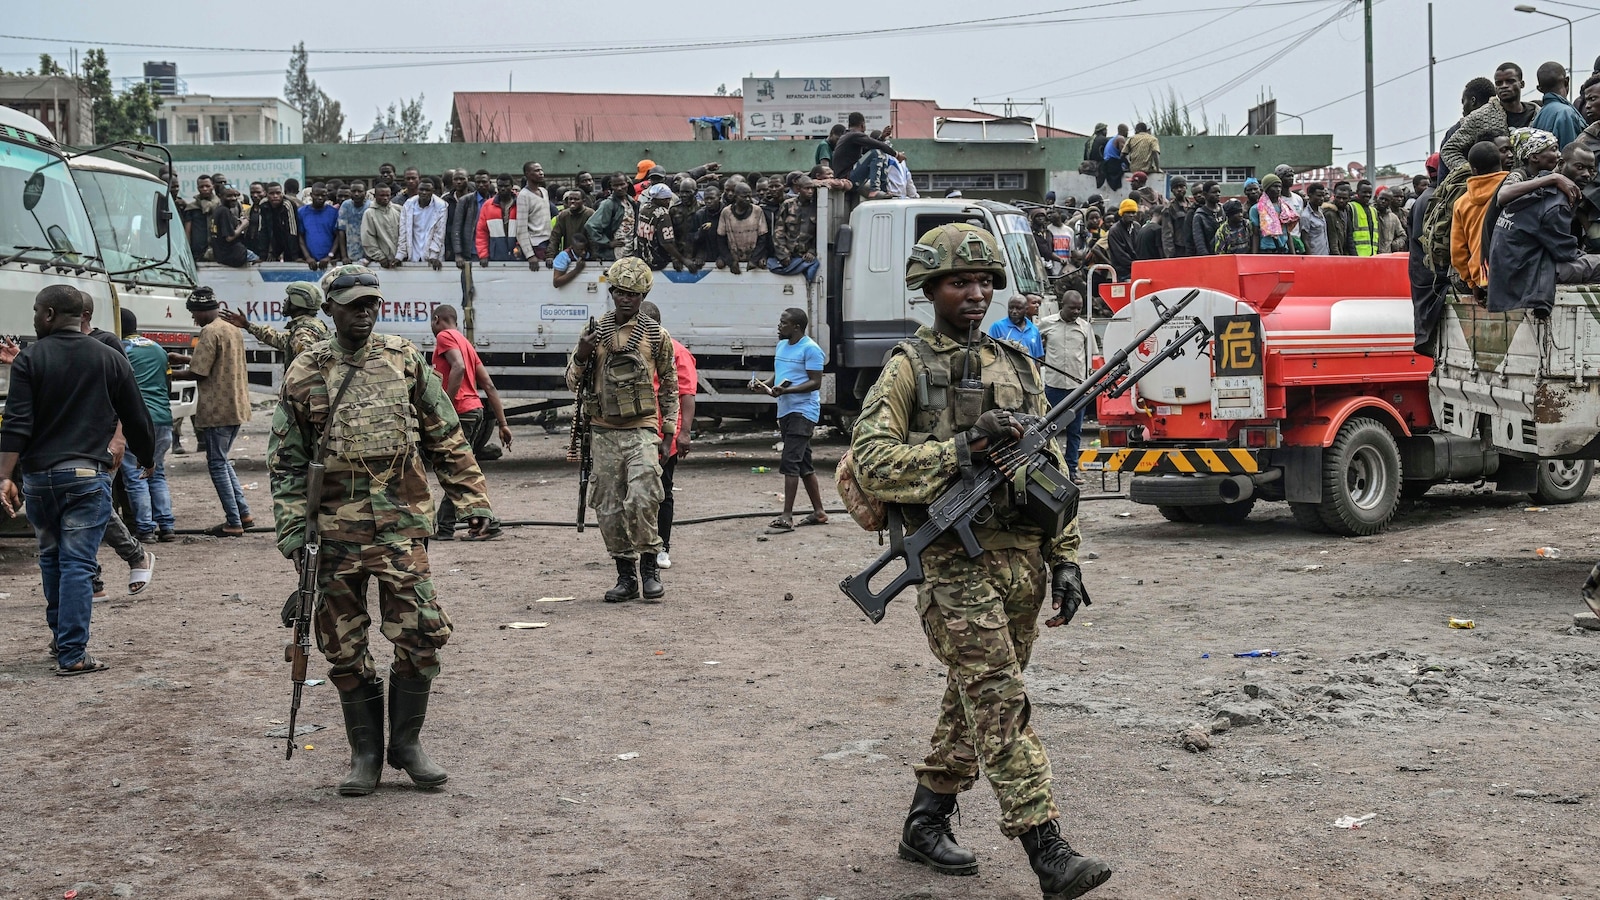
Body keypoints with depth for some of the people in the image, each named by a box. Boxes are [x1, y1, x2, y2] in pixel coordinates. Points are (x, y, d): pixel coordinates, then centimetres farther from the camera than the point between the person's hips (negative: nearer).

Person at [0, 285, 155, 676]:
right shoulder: (111, 360, 2)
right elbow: (136, 419, 7)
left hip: (38, 474, 1)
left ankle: (61, 638, 31)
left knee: (51, 557, 19)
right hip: (87, 474, -1)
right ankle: (72, 654, -6)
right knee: (78, 563, -2)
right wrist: (147, 460, 24)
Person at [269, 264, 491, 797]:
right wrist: (291, 527, -1)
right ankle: (366, 754, 19)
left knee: (420, 634, -6)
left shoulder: (406, 361, 6)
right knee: (344, 647, 6)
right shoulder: (304, 375, 4)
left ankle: (406, 742, 12)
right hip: (334, 528, 0)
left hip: (401, 524, 0)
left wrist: (471, 499, 6)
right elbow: (286, 460, 7)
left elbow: (446, 438, 10)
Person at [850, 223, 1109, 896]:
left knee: (973, 703, 14)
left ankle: (925, 824, 28)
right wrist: (964, 447, -19)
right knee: (1002, 707, -11)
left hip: (1022, 562, 6)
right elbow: (871, 461, -12)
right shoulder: (908, 367, -1)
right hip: (955, 565, -6)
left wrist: (1065, 558, 10)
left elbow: (1053, 468, 17)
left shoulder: (1018, 365, 15)